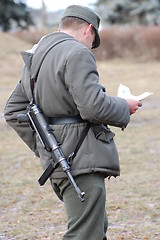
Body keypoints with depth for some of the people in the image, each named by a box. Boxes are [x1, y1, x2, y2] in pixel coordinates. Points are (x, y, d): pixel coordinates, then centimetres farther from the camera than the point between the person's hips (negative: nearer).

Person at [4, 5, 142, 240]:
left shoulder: (34, 58, 17)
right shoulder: (77, 54, -13)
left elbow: (14, 110, 22)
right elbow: (94, 107, -22)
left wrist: (42, 148, 20)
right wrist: (125, 107, -3)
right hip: (81, 160, -10)